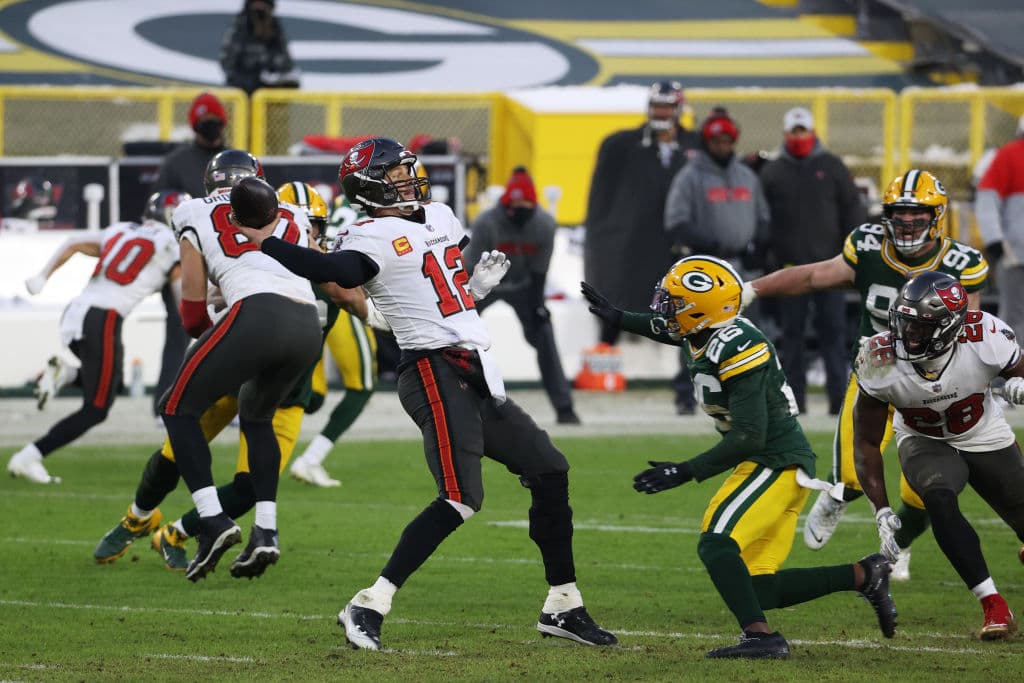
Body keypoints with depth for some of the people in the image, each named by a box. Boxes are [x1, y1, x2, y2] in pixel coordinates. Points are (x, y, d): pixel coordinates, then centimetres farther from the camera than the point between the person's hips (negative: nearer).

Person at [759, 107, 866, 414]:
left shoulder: (832, 167, 6)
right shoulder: (771, 172, 7)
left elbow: (853, 210, 8)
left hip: (829, 264, -1)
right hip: (790, 266, 1)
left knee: (833, 330, -1)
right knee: (792, 334, 3)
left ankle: (839, 394, -1)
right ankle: (795, 397, 7)